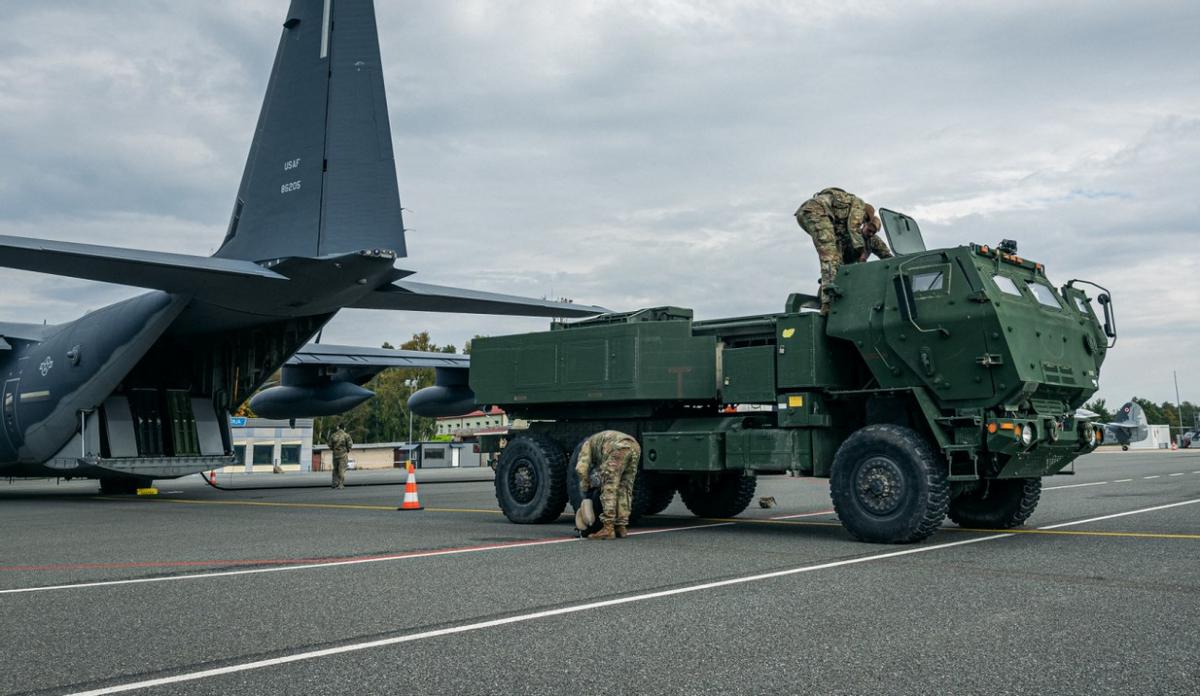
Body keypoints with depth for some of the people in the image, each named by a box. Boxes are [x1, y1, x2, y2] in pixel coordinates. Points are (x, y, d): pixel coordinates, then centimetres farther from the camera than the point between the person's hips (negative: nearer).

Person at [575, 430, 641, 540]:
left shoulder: (588, 443, 28)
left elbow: (581, 468, 12)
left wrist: (585, 487, 25)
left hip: (618, 448, -7)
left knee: (609, 489, -3)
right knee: (624, 490, 15)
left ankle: (608, 529, -8)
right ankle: (621, 527, 13)